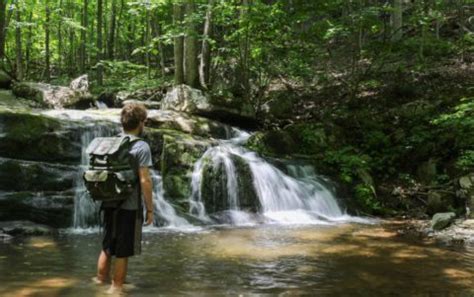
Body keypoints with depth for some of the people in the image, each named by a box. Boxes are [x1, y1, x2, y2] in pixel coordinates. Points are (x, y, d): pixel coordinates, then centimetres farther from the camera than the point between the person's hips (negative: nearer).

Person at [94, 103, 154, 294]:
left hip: (109, 204, 7)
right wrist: (150, 209, -10)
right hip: (129, 206, -6)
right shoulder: (141, 146, -12)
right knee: (123, 251, 4)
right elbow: (144, 181, -17)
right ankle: (116, 288, 12)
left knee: (107, 247, 19)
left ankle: (100, 281, 28)